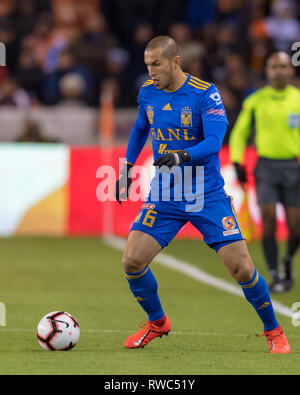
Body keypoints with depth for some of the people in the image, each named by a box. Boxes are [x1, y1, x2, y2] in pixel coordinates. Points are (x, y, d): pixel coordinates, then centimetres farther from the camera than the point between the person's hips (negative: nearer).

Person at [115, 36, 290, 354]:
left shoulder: (205, 94, -14)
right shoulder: (147, 93, 2)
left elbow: (214, 142, -23)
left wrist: (182, 155, -40)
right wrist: (126, 168, 21)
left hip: (207, 195, -4)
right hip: (164, 196, 4)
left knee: (241, 268, -10)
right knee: (132, 261, -9)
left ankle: (273, 331, 13)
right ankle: (157, 322, 18)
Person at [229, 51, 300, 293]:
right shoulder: (255, 101, 4)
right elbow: (239, 132, 14)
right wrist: (237, 162, 4)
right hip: (266, 166, 0)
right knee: (268, 218, -13)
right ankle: (275, 276, -7)